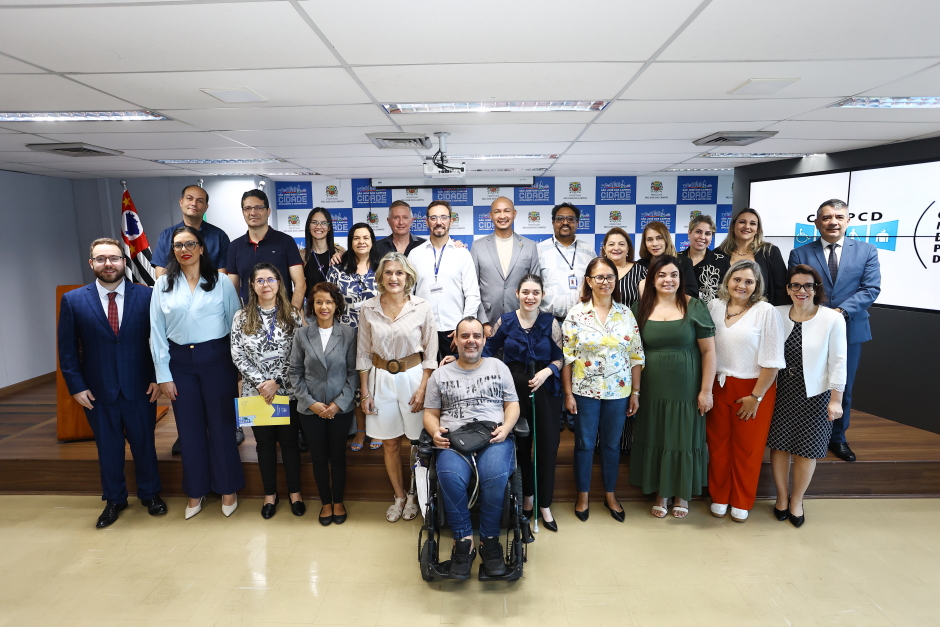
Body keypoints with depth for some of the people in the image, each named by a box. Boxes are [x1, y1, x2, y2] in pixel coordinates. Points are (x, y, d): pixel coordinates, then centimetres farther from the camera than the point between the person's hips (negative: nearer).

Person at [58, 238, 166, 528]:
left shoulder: (146, 295, -6)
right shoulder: (73, 300, -2)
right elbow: (67, 349, 1)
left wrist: (158, 378, -7)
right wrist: (76, 386, -4)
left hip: (140, 388, -1)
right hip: (98, 392, 1)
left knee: (144, 443, 13)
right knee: (108, 448, 15)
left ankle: (150, 493, 34)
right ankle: (114, 499, 35)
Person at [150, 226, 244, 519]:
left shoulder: (221, 283, -1)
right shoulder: (163, 285, 3)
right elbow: (157, 332, 3)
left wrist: (241, 366, -3)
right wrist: (163, 375, 0)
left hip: (217, 359, -2)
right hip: (180, 362, 2)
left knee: (221, 425, 6)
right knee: (189, 428, 11)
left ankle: (228, 489, 24)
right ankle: (196, 491, 28)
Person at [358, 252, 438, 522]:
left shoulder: (422, 308, -6)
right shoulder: (367, 309, -2)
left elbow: (430, 354, -1)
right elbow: (363, 354, 4)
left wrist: (423, 388, -8)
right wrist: (365, 393, 2)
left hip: (413, 377, -1)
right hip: (381, 379, 2)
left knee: (418, 440, 5)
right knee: (390, 443, 10)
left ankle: (414, 495, 28)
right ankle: (399, 496, 30)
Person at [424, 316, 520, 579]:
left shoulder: (498, 367, 17)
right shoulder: (440, 374, 18)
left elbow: (512, 404, 14)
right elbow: (430, 413, 17)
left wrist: (505, 428, -6)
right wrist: (435, 432, -5)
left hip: (494, 438, 0)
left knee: (495, 476, -34)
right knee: (450, 477, -33)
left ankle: (490, 539, -12)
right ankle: (464, 541, -14)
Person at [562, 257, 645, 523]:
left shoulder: (626, 314, 1)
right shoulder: (576, 314, -6)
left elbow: (636, 356, 4)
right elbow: (567, 356, -5)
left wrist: (635, 392, 1)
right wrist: (568, 393, -8)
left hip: (618, 391, 2)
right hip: (585, 391, -2)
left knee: (612, 444, 14)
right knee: (584, 444, 9)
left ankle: (610, 495, 32)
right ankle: (583, 496, 27)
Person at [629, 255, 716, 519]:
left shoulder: (694, 307, -6)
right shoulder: (641, 309, 1)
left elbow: (708, 351, -5)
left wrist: (706, 390, -8)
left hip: (686, 390, -2)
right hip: (652, 390, 2)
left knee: (684, 441, 11)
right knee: (655, 440, 12)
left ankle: (682, 494, 32)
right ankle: (661, 493, 31)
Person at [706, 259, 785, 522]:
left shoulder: (766, 312, -12)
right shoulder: (714, 306, 0)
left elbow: (771, 361, -12)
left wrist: (756, 396, -11)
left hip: (753, 388, -3)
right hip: (719, 386, 3)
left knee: (747, 448, 11)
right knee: (718, 444, 12)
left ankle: (741, 503, 30)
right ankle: (718, 497, 31)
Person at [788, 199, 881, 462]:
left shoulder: (866, 251, 3)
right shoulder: (800, 254, 0)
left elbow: (871, 288, -6)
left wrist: (841, 311, -19)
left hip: (849, 330, 1)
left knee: (843, 387, 13)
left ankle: (838, 438, 30)